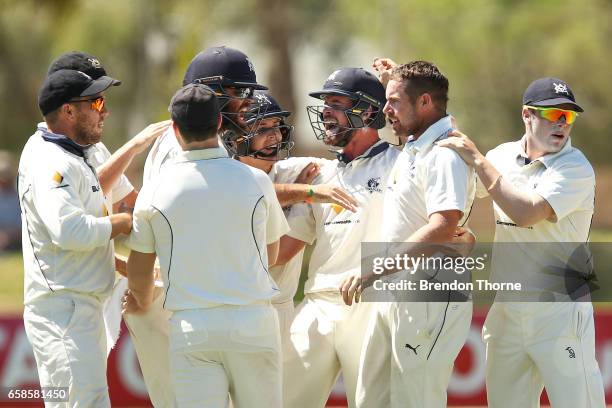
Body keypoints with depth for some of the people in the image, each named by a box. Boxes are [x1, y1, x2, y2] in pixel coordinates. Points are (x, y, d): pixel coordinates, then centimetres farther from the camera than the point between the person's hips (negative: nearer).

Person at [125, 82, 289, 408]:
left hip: (190, 327, 0)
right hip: (252, 320, 0)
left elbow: (138, 273, 10)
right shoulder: (255, 181, 1)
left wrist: (142, 301, 32)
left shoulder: (155, 191, -1)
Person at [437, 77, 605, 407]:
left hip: (558, 311, -6)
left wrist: (478, 160, -17)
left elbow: (525, 212, -23)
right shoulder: (502, 158, 9)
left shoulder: (576, 169, -10)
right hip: (505, 311, 6)